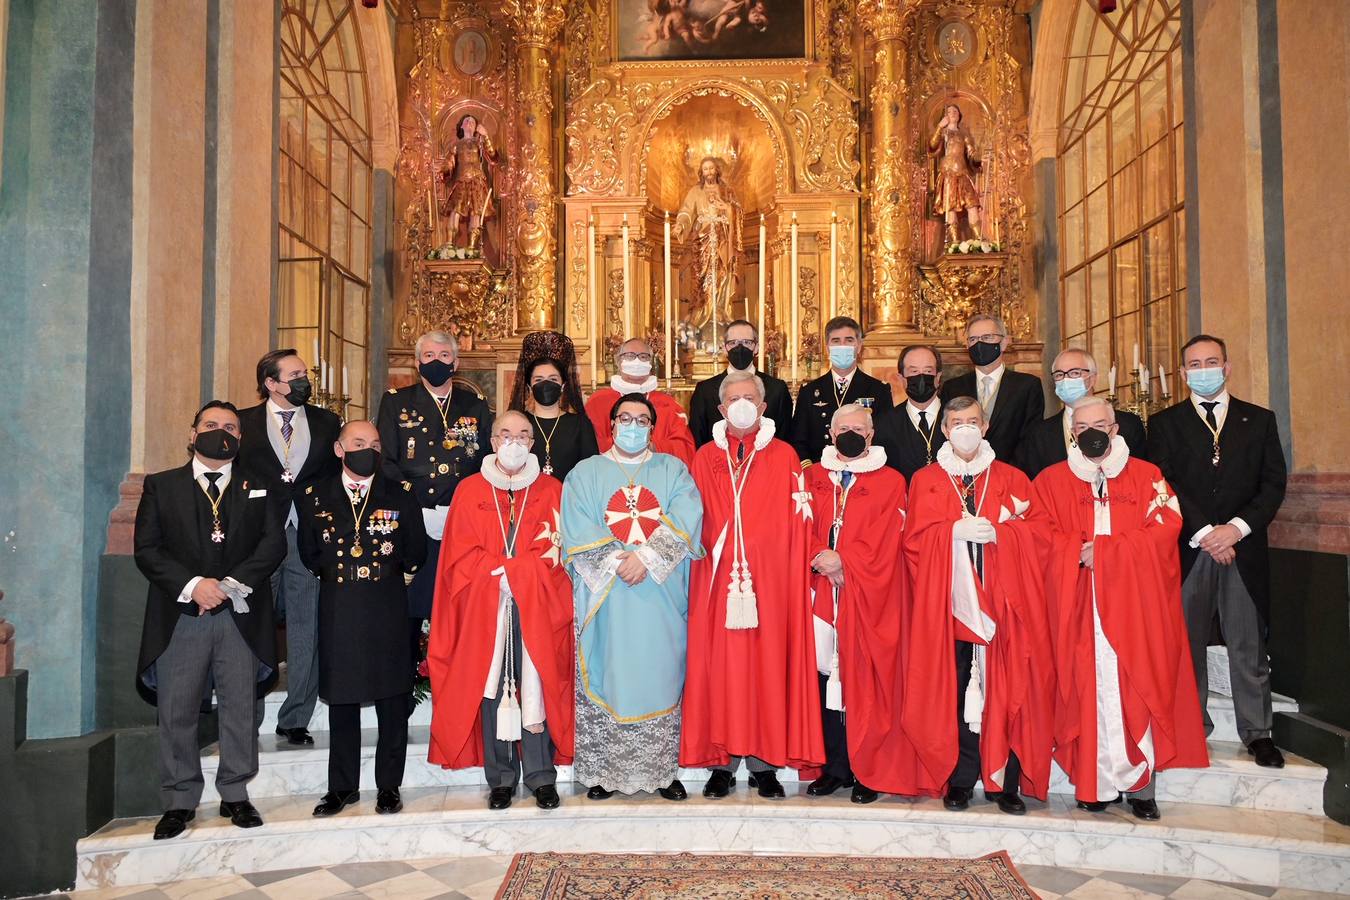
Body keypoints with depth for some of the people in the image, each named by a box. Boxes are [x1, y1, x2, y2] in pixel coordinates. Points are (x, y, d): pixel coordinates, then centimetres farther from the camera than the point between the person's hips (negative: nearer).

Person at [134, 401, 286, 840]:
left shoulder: (259, 488, 11)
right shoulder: (161, 485, 10)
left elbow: (273, 544, 0)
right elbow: (147, 549, 1)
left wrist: (232, 584, -13)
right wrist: (192, 585, -13)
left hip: (240, 617, 0)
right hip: (179, 618, 0)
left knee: (239, 709, 5)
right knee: (177, 712, 4)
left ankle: (235, 795, 17)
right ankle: (179, 801, 16)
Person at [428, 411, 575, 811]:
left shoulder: (550, 490, 9)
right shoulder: (470, 491, 8)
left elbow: (558, 551, 0)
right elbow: (461, 556, 2)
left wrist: (504, 570, -9)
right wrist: (521, 568, -9)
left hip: (537, 611, 0)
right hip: (485, 610, 0)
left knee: (536, 690, -2)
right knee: (492, 691, 1)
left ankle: (541, 777, 8)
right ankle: (500, 778, 12)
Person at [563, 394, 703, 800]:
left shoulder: (673, 469, 11)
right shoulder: (586, 473, 10)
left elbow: (685, 522, -4)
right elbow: (578, 531, -3)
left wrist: (647, 556, -15)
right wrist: (616, 563, -14)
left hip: (661, 597, 1)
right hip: (604, 598, 0)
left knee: (660, 678, 3)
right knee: (604, 679, 1)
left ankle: (662, 769, 13)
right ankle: (601, 770, 12)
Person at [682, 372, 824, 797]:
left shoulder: (784, 457, 6)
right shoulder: (705, 459, 10)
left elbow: (798, 524, 1)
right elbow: (693, 525, 11)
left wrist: (797, 580, -6)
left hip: (770, 582, -1)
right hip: (717, 581, 1)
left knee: (767, 665, 1)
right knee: (718, 666, 2)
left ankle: (764, 763, 12)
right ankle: (722, 762, 11)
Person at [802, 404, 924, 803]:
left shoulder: (890, 482, 7)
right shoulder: (813, 478, 15)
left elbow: (882, 543, -2)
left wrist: (843, 561, -12)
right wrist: (820, 558, -11)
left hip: (868, 599, -2)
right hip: (823, 594, 2)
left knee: (865, 681, -3)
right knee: (827, 676, 1)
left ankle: (869, 771, 8)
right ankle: (835, 767, 12)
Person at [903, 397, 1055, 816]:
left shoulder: (1011, 479, 13)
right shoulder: (926, 480, 11)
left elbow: (1034, 534, 2)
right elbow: (916, 537, 0)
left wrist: (995, 531, -14)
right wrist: (956, 530, -15)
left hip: (1001, 600, 1)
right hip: (949, 601, -1)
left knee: (1006, 689, -2)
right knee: (955, 689, -2)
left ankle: (1006, 781, 8)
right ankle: (960, 780, 7)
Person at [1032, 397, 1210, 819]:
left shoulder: (1147, 476, 10)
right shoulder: (1052, 480, 11)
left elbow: (1166, 527, -2)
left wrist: (1104, 549, -11)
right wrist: (1079, 551, -15)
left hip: (1134, 605, 0)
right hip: (1079, 608, 0)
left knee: (1137, 688, -3)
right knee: (1090, 688, -2)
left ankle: (1140, 783, 5)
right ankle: (1095, 783, 3)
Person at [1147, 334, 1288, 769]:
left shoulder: (1259, 420, 12)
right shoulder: (1165, 423, 8)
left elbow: (1273, 484, 4)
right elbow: (1164, 486, -2)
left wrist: (1236, 528, -10)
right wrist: (1204, 534, -12)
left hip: (1244, 548, 1)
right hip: (1187, 550, -1)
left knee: (1248, 645, 4)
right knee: (1187, 643, 4)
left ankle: (1257, 732, 15)